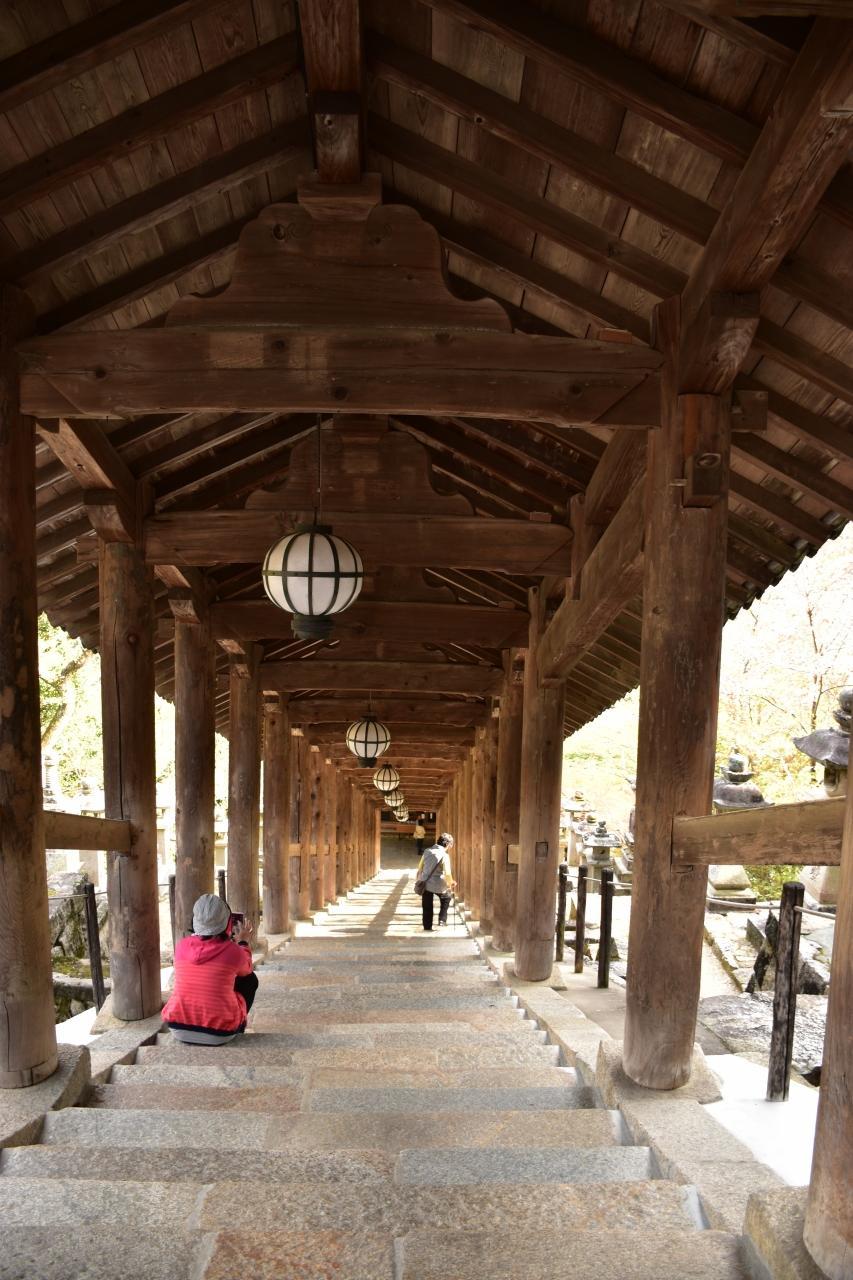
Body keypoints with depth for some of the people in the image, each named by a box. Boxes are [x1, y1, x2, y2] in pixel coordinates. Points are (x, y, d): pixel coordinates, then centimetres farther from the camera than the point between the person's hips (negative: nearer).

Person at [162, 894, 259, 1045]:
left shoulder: (182, 945, -4)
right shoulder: (232, 950, -13)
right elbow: (246, 970, 11)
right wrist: (243, 942, 27)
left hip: (178, 1028, 4)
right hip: (219, 1034, -4)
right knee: (250, 979, 19)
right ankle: (236, 1029, 35)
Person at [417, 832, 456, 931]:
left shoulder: (428, 851, 3)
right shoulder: (444, 855, -15)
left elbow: (420, 866, 12)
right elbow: (447, 873, -18)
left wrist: (418, 878, 25)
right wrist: (451, 883, -1)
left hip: (425, 883, 4)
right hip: (438, 884, -4)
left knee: (427, 906, 15)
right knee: (446, 898, 25)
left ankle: (427, 927, 20)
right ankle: (442, 920, 20)